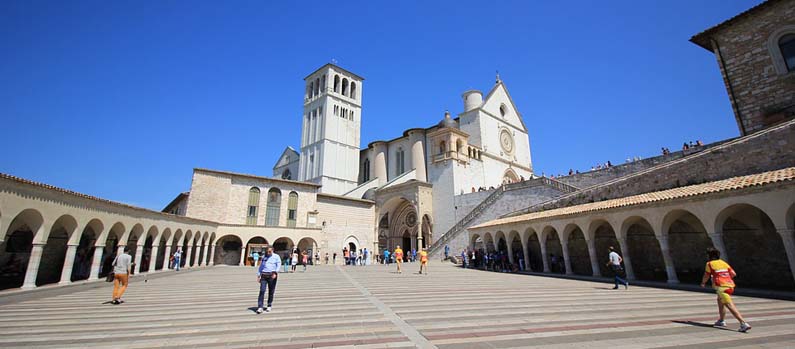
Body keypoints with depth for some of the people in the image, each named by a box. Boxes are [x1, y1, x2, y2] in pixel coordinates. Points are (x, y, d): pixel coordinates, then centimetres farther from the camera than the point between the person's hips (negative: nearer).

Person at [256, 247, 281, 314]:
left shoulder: (276, 256, 5)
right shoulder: (264, 257, 16)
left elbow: (278, 265, -6)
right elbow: (260, 266, 20)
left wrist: (275, 273, -21)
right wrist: (258, 276, 12)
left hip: (272, 275, -2)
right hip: (264, 275, 2)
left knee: (271, 292, 4)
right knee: (262, 291, -9)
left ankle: (269, 306, 17)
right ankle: (260, 307, -8)